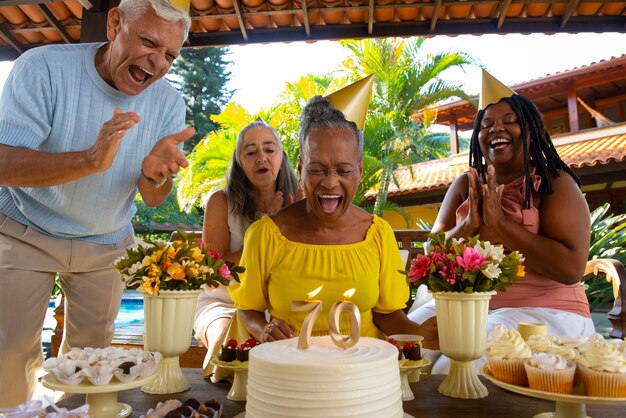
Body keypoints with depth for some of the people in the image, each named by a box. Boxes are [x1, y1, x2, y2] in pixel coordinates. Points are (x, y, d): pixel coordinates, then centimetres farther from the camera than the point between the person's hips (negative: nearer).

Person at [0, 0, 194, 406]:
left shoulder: (169, 102, -10)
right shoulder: (43, 67, -19)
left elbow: (153, 199, -7)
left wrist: (154, 174, -31)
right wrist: (91, 160, -43)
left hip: (106, 243, 3)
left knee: (92, 350, 12)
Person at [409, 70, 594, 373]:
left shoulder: (554, 182, -3)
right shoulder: (465, 185, 9)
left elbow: (571, 268, -16)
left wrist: (499, 222, -19)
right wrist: (469, 225, -14)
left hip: (543, 311, -4)